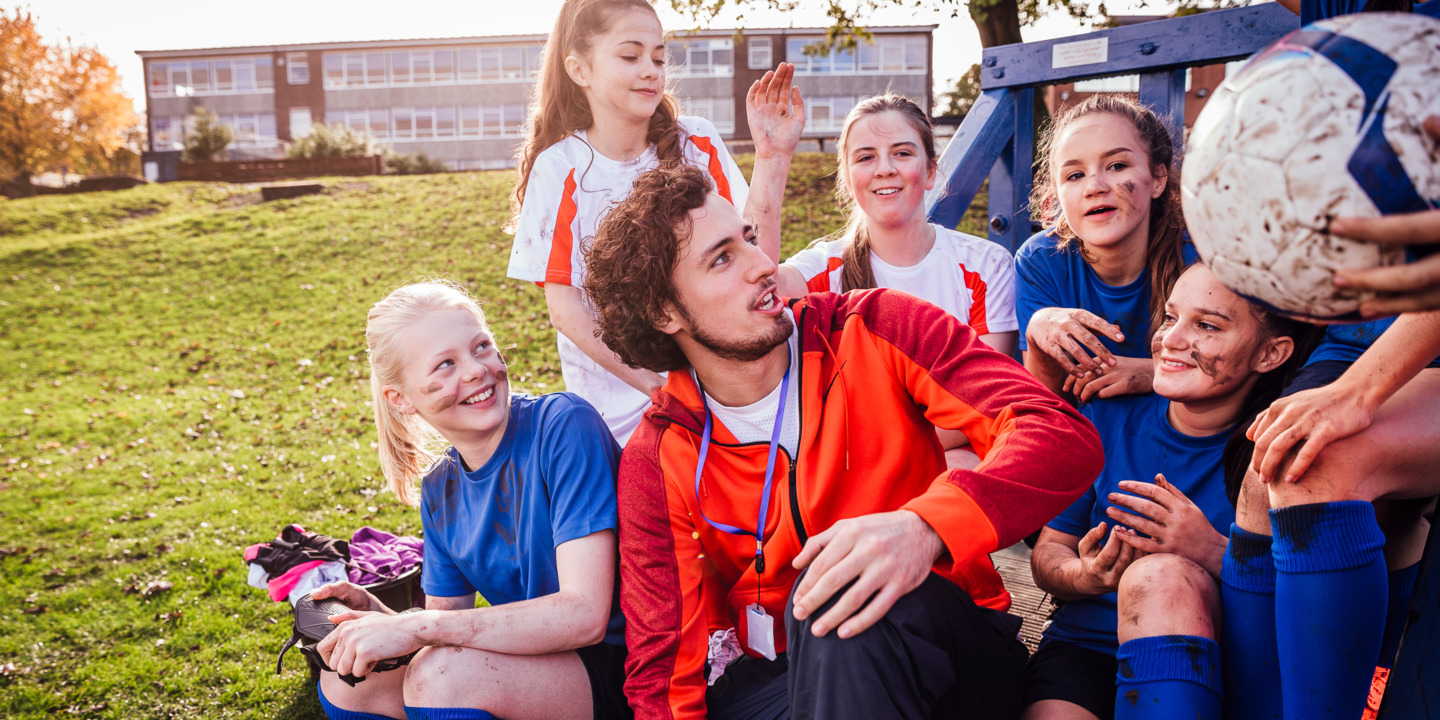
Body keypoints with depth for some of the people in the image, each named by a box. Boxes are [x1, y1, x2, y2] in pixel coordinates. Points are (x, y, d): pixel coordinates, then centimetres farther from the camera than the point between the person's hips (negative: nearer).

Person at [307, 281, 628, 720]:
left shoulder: (564, 427, -20)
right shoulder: (440, 490, 2)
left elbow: (585, 614, -27)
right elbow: (447, 626, 7)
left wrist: (419, 627, -27)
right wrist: (379, 616, -14)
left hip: (618, 667, -7)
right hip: (528, 671, 7)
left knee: (441, 675, -29)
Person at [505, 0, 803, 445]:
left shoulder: (697, 144, -4)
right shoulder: (558, 168, -9)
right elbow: (564, 307, -12)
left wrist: (771, 157, -24)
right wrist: (653, 385, -20)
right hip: (615, 397, -1)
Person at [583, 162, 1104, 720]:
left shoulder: (874, 331, -5)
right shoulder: (657, 461, -3)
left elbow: (1066, 435, -16)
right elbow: (663, 667, -3)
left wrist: (925, 527, -34)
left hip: (948, 650, -1)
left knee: (848, 595, -33)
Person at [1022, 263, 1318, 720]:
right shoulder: (1107, 420, 3)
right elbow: (1049, 551, 7)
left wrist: (1213, 552, -25)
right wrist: (1086, 576, -17)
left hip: (1211, 665, 1)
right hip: (1087, 644, 0)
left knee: (1159, 574, -32)